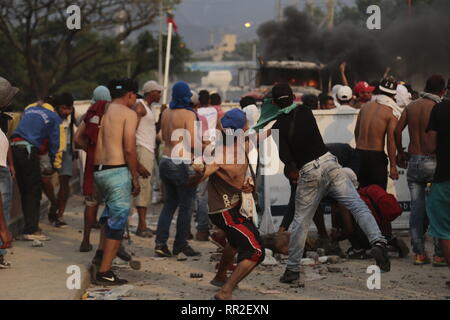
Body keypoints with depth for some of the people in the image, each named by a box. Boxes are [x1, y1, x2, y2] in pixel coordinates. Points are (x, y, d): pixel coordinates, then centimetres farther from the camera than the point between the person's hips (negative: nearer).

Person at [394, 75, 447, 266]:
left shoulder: (411, 107, 6)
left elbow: (397, 130, 5)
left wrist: (400, 152, 17)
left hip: (414, 161, 5)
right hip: (434, 161, -5)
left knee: (417, 207, 8)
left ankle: (419, 253, 10)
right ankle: (439, 254, 2)